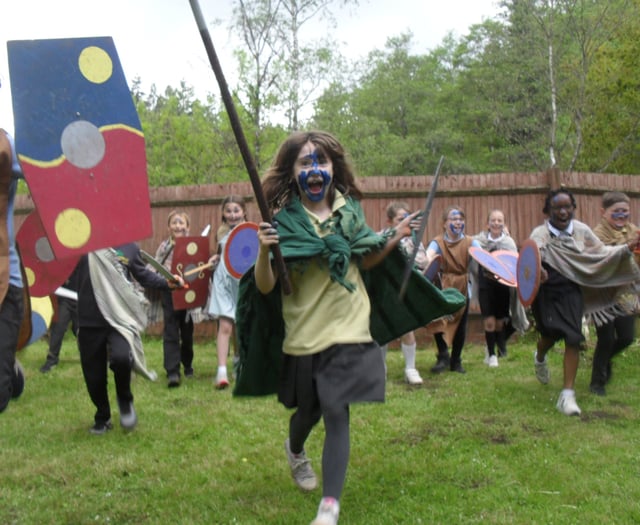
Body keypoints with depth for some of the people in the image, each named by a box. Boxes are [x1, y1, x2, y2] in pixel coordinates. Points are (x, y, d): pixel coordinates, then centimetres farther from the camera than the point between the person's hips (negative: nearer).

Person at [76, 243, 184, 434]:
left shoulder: (129, 247, 6)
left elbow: (143, 275, 17)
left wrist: (167, 283, 4)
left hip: (121, 319, -1)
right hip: (89, 322, 1)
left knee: (121, 358, -28)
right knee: (94, 376, 8)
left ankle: (125, 400, 4)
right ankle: (102, 418, 34)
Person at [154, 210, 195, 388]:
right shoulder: (164, 246, 3)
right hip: (169, 293, 0)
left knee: (187, 331, 13)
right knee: (170, 332, -6)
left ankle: (187, 365, 33)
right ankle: (172, 372, -8)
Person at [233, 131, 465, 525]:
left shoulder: (350, 210, 1)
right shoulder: (284, 222, -10)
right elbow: (265, 288, -14)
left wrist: (396, 238, 3)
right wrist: (264, 251, -32)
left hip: (349, 331, 1)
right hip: (303, 335, -1)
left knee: (336, 414, -7)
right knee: (309, 409, 18)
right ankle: (295, 450, 54)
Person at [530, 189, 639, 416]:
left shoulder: (582, 231, 2)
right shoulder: (541, 234, -11)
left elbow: (600, 252, 11)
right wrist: (537, 270, -51)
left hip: (571, 291, 2)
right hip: (547, 292, -2)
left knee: (573, 339, -7)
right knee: (551, 334, 3)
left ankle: (567, 395, -2)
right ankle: (540, 357, 45)